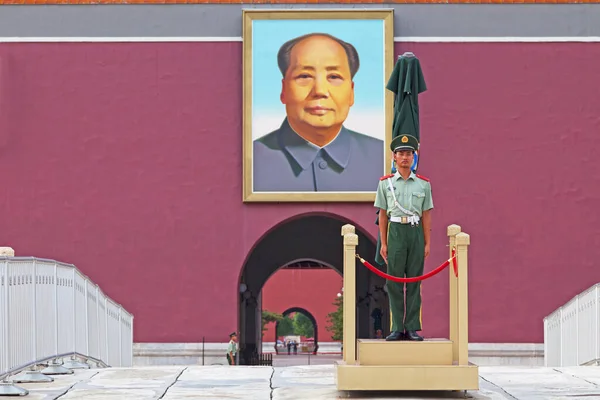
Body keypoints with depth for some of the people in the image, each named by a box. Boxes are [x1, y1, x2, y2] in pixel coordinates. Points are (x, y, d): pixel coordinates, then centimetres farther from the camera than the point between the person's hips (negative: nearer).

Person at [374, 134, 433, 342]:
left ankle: (412, 328, 5)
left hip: (416, 232, 1)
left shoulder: (423, 184, 8)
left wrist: (427, 243, 4)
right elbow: (383, 215, 7)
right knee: (394, 282, -1)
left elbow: (426, 215, 8)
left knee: (414, 281, 2)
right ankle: (397, 328, 4)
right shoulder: (385, 183, 7)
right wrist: (383, 243, 3)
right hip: (395, 232, -1)